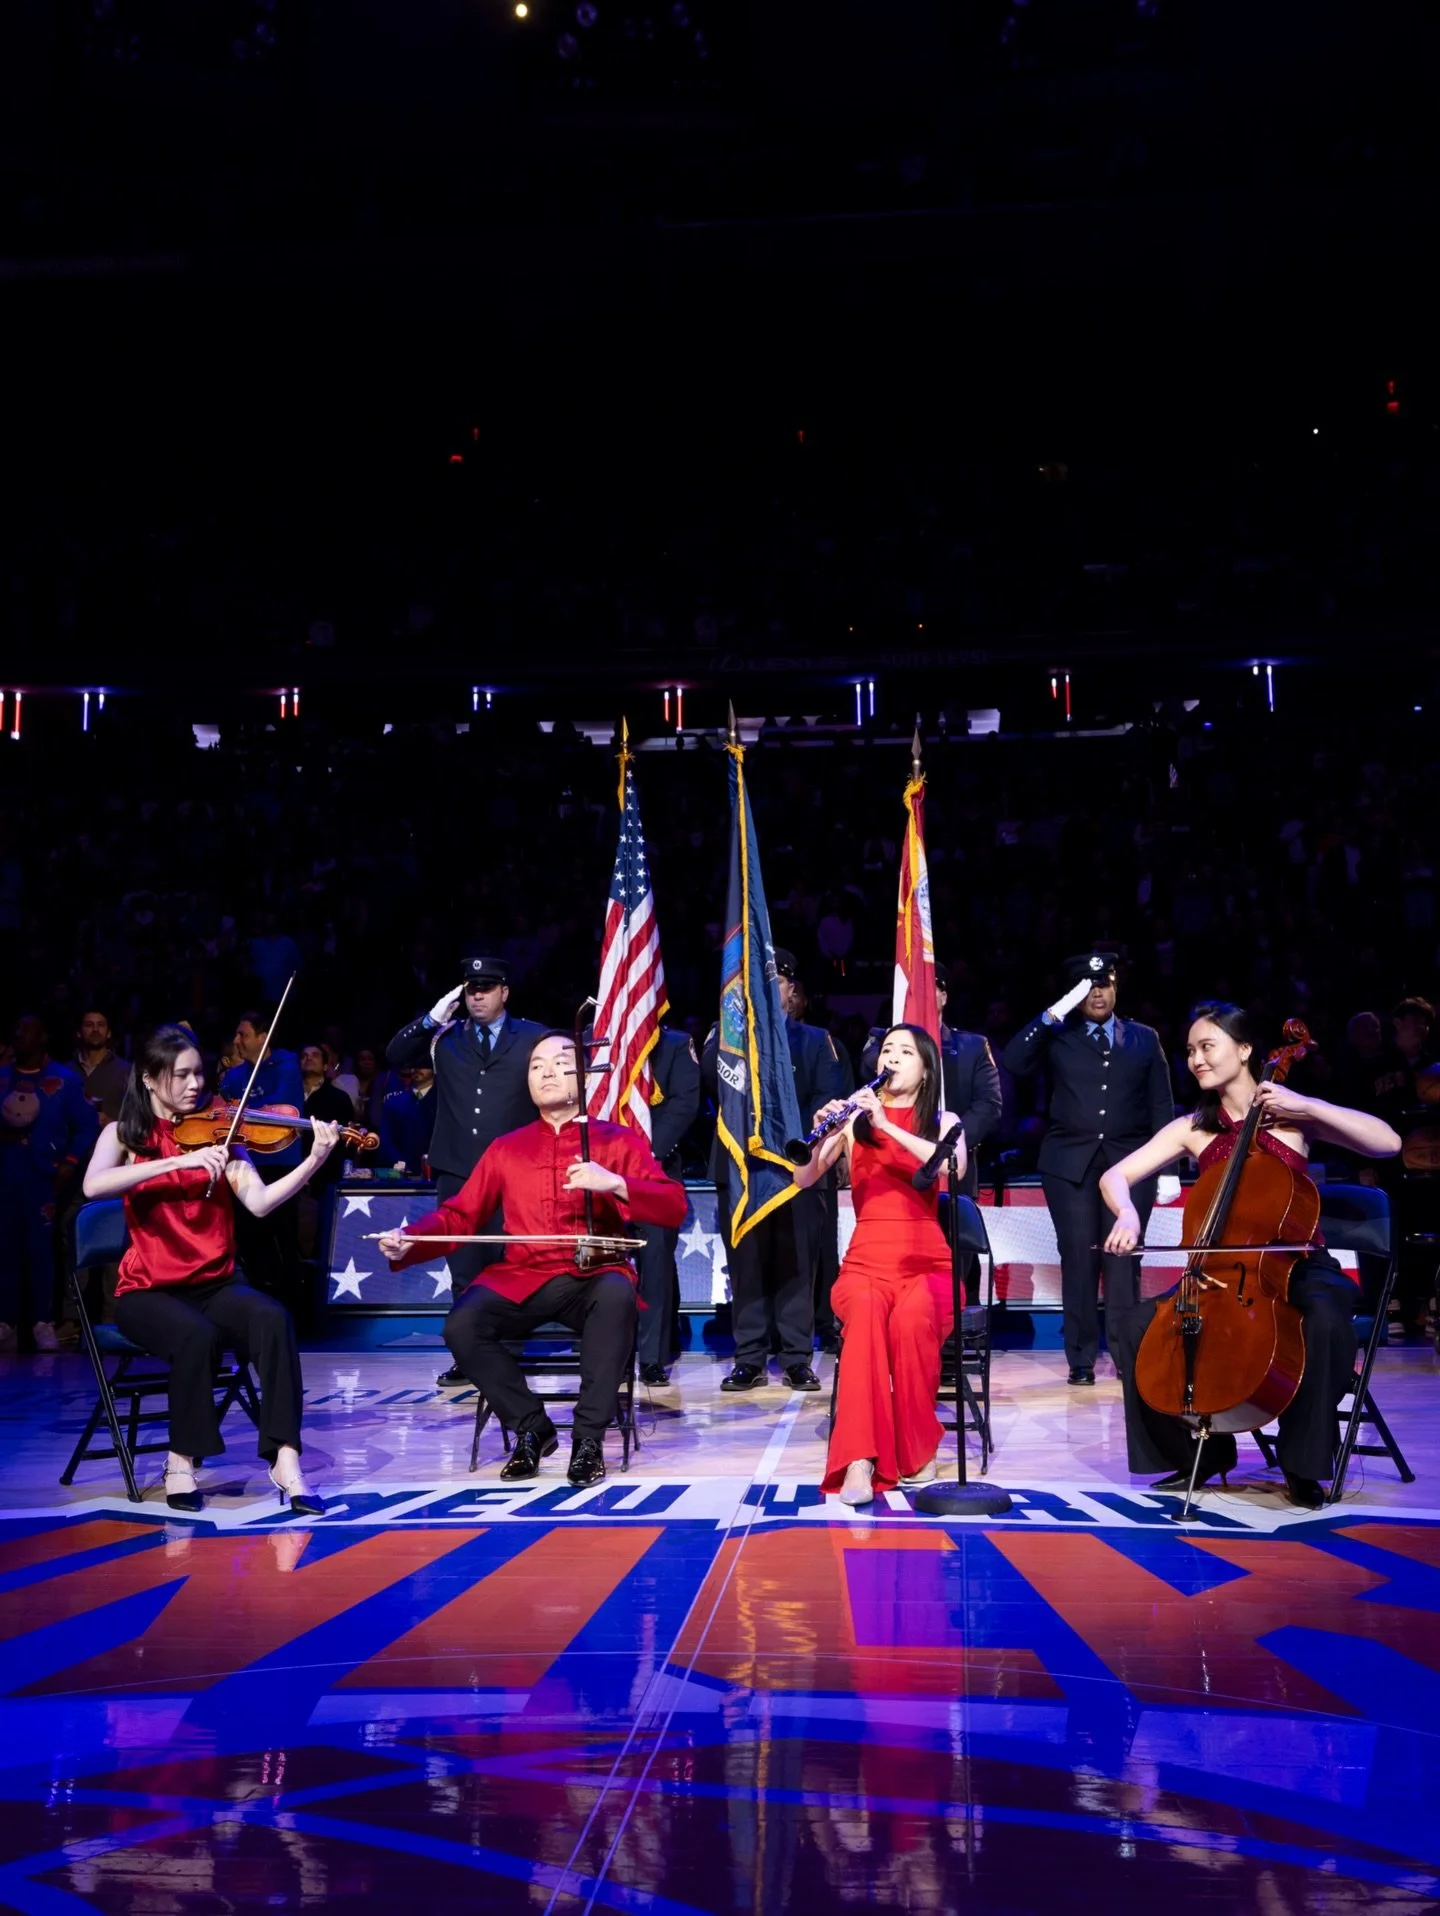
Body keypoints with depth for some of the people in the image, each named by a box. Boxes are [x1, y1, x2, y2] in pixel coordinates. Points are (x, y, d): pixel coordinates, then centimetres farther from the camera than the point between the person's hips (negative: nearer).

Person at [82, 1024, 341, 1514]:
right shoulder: (124, 1134, 3)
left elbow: (260, 1202, -9)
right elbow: (93, 1186, -20)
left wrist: (315, 1161, -25)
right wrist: (179, 1161, -28)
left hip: (216, 1284, 2)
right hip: (149, 1292, -2)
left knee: (274, 1319, -29)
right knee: (198, 1335, -34)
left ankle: (285, 1458, -27)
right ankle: (182, 1461, -14)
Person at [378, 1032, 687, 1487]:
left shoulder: (619, 1141, 8)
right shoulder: (505, 1149, 17)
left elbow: (673, 1208, -3)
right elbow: (459, 1215, 12)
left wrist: (615, 1184, -19)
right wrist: (408, 1241, -7)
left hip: (594, 1277, -2)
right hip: (523, 1279, 3)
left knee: (616, 1297, -38)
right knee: (462, 1325, -27)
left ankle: (589, 1437, -23)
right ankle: (532, 1427, -4)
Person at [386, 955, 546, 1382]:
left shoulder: (533, 1038, 4)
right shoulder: (446, 1036, 12)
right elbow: (396, 1056, 5)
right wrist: (432, 1019, -6)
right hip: (456, 1171, 3)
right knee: (464, 1271, 7)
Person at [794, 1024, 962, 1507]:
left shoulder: (944, 1120, 10)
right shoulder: (855, 1119, 13)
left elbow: (954, 1168, -14)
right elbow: (803, 1178, 0)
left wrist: (887, 1126, -21)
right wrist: (823, 1135, -20)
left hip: (927, 1262, 0)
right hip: (866, 1261, 0)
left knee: (912, 1317, -36)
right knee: (867, 1310, -37)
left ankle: (918, 1447, -18)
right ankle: (859, 1460, -42)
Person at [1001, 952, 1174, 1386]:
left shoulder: (1144, 1039, 13)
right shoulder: (1059, 1038, 10)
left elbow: (1161, 1105, 10)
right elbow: (1012, 1062, -7)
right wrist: (1052, 1015, -11)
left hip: (1128, 1162, 0)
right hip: (1070, 1162, 0)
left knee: (1123, 1260, -3)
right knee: (1078, 1261, -1)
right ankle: (1081, 1358, 5)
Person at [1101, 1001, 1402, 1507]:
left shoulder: (1292, 1117, -2)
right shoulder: (1193, 1128, 5)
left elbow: (1388, 1143, -12)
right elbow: (1115, 1176, -2)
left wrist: (1307, 1105, -19)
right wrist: (1127, 1214, -25)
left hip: (1297, 1267, -3)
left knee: (1326, 1322, -37)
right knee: (1133, 1325, -17)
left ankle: (1303, 1464, -16)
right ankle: (1204, 1448, 1)